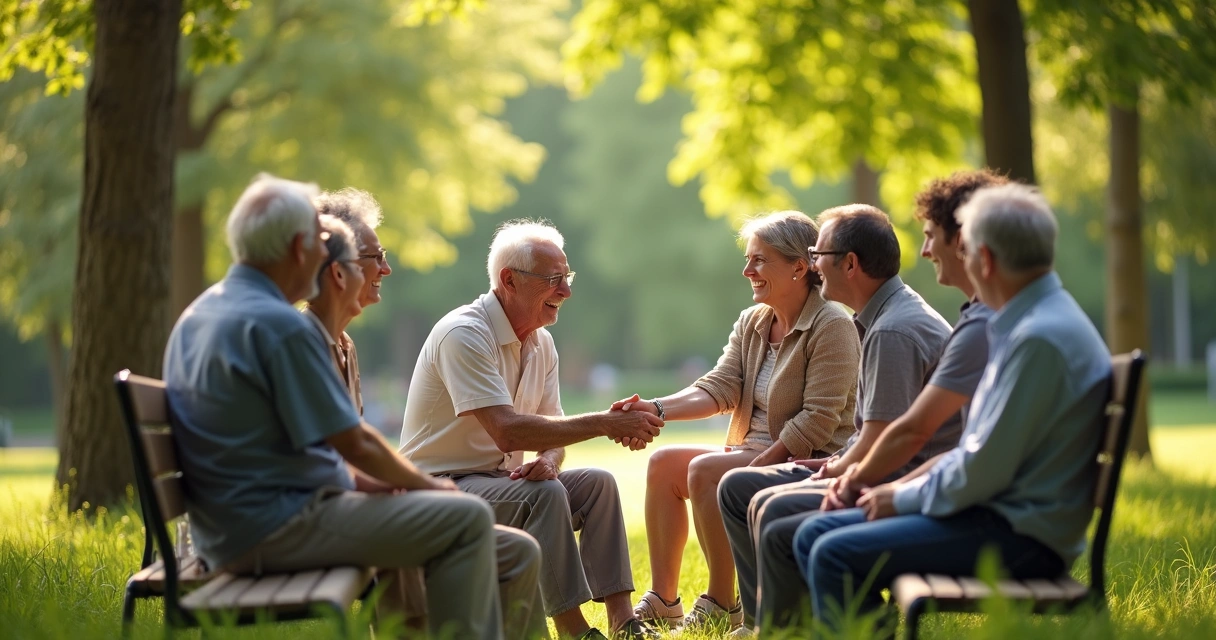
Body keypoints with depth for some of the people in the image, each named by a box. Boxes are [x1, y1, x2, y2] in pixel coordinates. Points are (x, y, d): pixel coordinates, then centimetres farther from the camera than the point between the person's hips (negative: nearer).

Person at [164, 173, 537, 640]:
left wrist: (352, 478, 13)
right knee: (466, 518, -10)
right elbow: (354, 442, -16)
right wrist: (424, 484, 3)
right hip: (276, 527, -10)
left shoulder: (197, 315, 11)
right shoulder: (278, 325, -20)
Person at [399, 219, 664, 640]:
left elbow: (552, 430, 8)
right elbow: (506, 430, -31)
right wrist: (604, 424, -30)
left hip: (499, 479, 9)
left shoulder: (540, 342, 8)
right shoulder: (465, 334, -20)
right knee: (544, 494, -30)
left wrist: (548, 461, -18)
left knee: (596, 484, -8)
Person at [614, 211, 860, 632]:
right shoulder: (751, 324, 11)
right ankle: (662, 603, -3)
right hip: (756, 452, 9)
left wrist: (756, 466, -25)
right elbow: (718, 388, -1)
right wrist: (657, 409, -18)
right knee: (663, 463, -4)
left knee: (704, 470, -26)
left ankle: (722, 608, -16)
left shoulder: (831, 327, -14)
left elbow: (819, 419, -20)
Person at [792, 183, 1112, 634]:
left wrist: (905, 498, -7)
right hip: (999, 511, 10)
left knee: (836, 555, -20)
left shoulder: (1040, 338, -20)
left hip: (1021, 537, -10)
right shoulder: (1029, 321, 14)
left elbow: (985, 469, -22)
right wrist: (909, 487, 10)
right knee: (815, 535, 7)